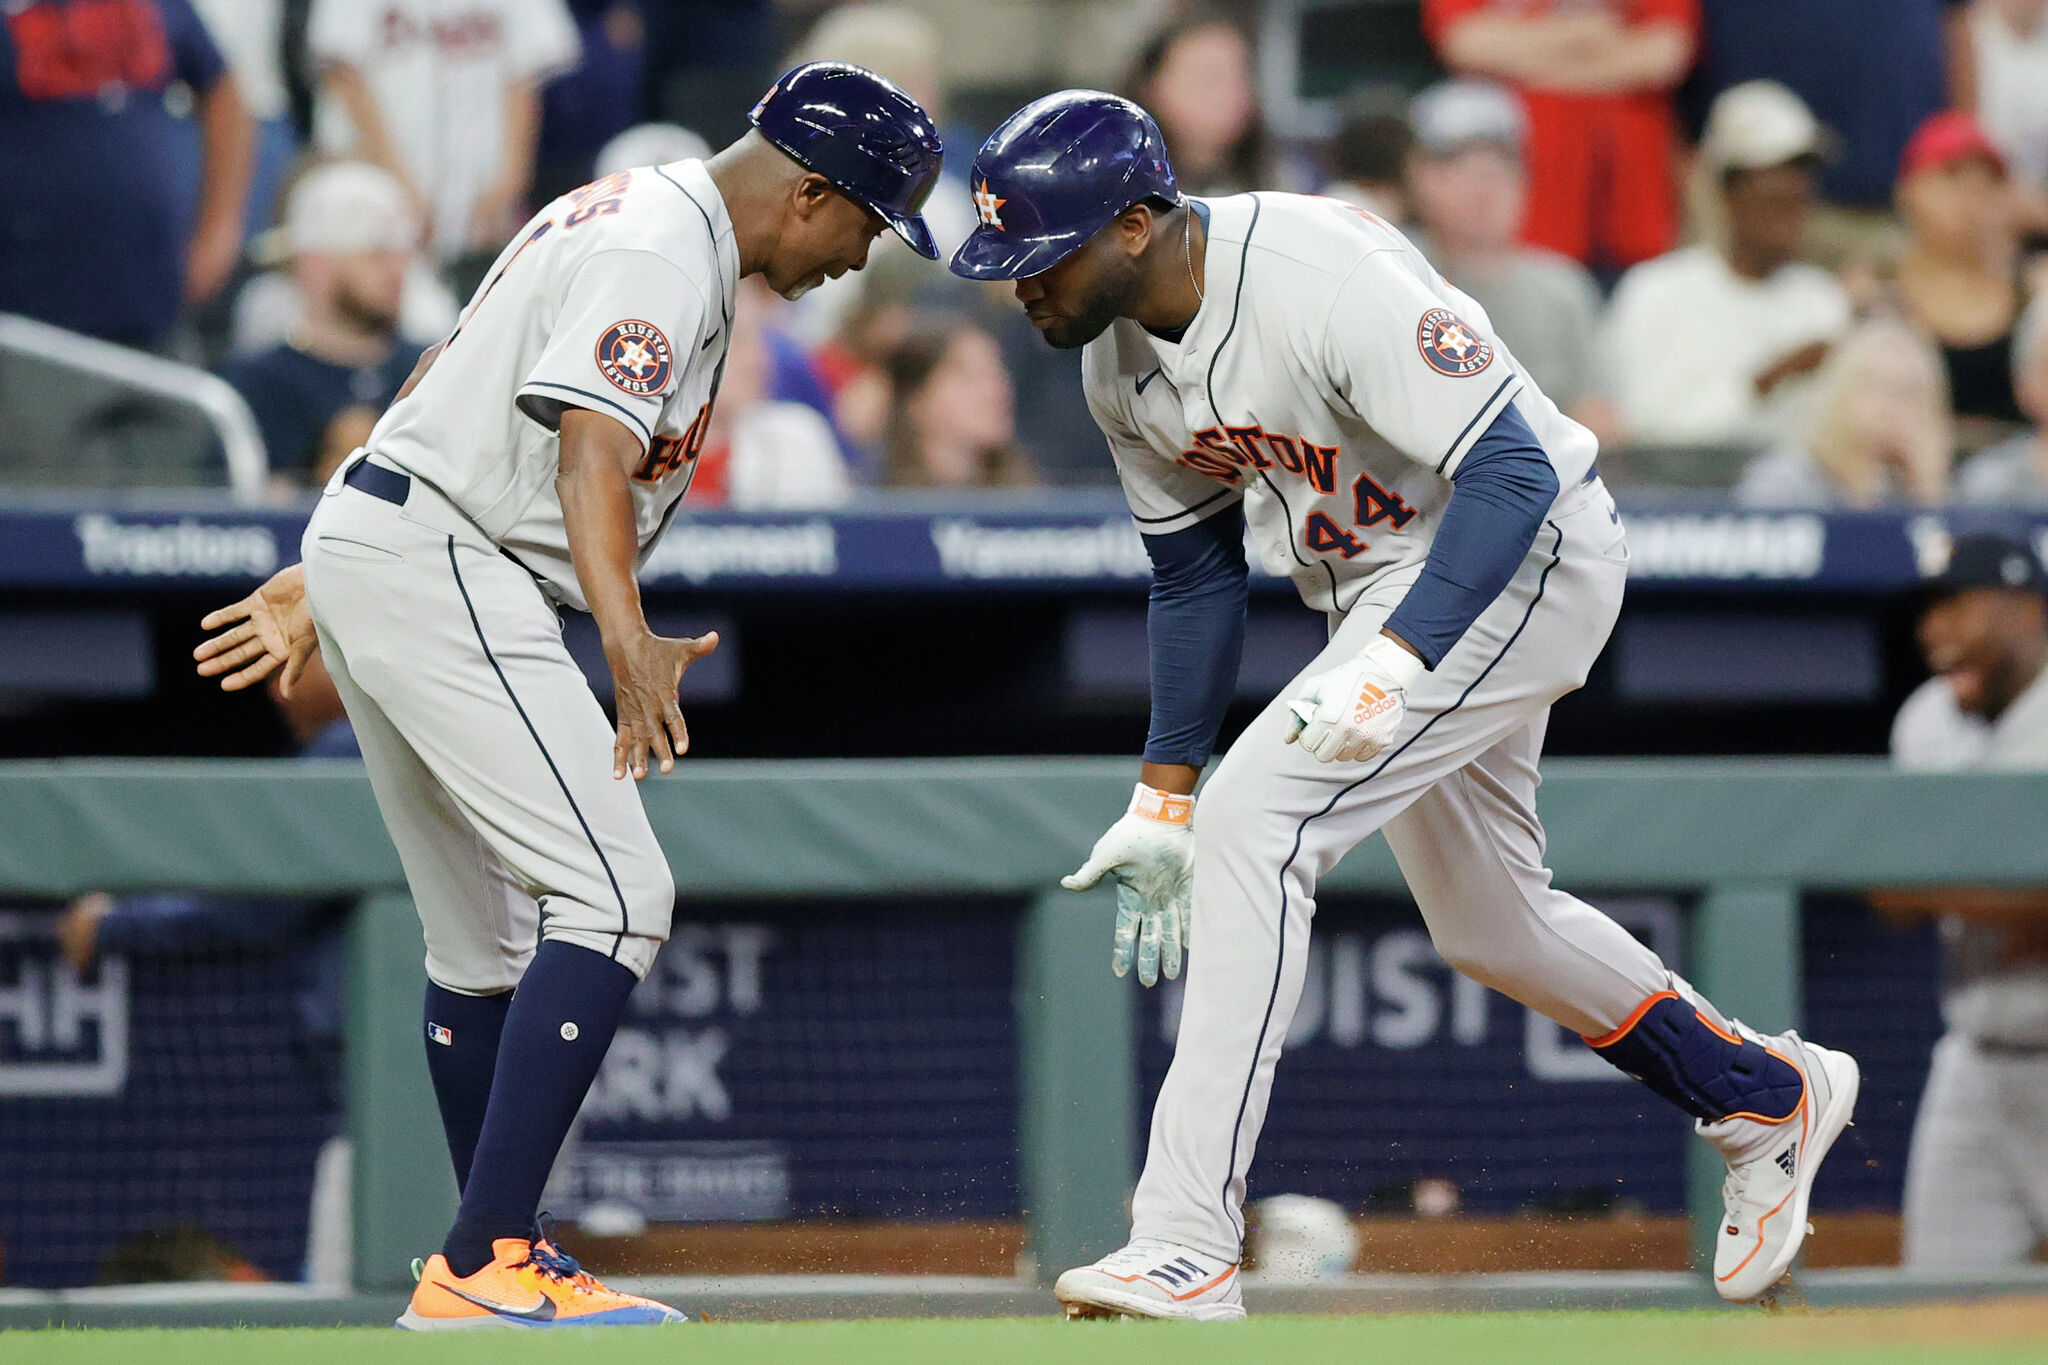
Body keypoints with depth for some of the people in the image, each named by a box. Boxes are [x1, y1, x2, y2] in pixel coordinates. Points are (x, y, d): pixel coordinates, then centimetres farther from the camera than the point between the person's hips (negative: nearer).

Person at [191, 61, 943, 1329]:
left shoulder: (623, 216, 19)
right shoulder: (665, 252, -15)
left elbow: (440, 395, 26)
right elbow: (592, 451, -30)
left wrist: (328, 581, 30)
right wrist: (629, 643, -44)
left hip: (366, 557, 11)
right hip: (442, 571, -11)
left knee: (491, 940, 18)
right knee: (612, 895, -17)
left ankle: (492, 1264, 28)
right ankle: (483, 1265, -25)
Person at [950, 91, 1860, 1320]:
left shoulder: (1327, 280, -30)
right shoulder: (1120, 360, -3)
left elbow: (1512, 471, -31)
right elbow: (1194, 571, 9)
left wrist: (1398, 664, -41)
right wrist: (1165, 793, 5)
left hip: (1523, 560, -10)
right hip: (1378, 593, 10)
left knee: (1256, 821, -23)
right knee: (1486, 922, 21)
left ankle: (1190, 1249, -24)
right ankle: (1769, 1099, 45)